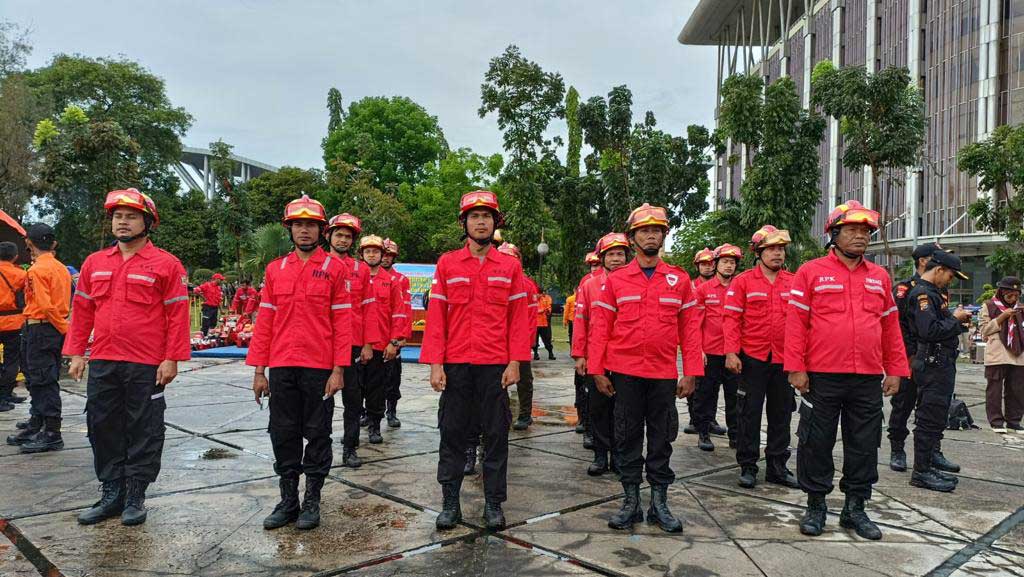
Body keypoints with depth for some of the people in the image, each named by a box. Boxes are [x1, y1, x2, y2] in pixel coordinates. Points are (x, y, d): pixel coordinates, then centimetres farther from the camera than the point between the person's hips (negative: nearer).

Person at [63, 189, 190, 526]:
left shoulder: (166, 264, -4)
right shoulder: (94, 263, 11)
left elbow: (178, 316, -7)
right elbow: (82, 311, 14)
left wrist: (171, 359, -12)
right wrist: (76, 354, 8)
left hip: (147, 367, -5)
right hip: (102, 364, 5)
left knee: (143, 432, 4)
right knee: (103, 429, 12)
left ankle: (135, 498, 17)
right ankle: (111, 495, 25)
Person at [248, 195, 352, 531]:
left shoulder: (335, 269, -1)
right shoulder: (274, 269, 9)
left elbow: (342, 323, -4)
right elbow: (265, 322, 9)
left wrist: (338, 370, -10)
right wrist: (258, 371, 5)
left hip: (320, 369, -3)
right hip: (281, 368, 3)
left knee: (317, 435, 6)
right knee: (283, 436, 9)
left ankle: (312, 502, 19)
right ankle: (288, 501, 23)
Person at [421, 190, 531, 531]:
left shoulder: (510, 267, 5)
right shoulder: (446, 264, 4)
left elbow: (519, 318, 3)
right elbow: (436, 316, 1)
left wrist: (515, 362, -5)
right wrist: (435, 363, -6)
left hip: (496, 365, 0)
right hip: (455, 365, 0)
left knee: (496, 434, 6)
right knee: (452, 433, 7)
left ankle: (494, 503, 19)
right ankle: (450, 502, 20)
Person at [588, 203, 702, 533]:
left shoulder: (679, 280, 4)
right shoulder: (615, 280, 2)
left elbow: (690, 328, 4)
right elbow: (600, 327, 2)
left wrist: (691, 373, -2)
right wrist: (597, 370, -4)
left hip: (664, 375, 1)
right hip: (625, 373, 0)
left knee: (662, 439, 8)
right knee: (628, 438, 7)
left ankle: (659, 502, 21)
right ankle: (631, 502, 19)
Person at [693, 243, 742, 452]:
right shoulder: (703, 289, 2)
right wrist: (698, 349, -7)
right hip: (709, 353, -2)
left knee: (735, 394, 7)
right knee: (706, 394, 6)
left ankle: (735, 434, 19)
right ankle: (703, 433, 16)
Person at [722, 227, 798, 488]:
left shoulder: (793, 282, 7)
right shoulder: (743, 281, -4)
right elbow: (731, 318, -7)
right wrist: (731, 352, -15)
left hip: (784, 359, 4)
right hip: (753, 359, -4)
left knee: (781, 415, 12)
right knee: (749, 414, 4)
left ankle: (777, 466, 24)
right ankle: (747, 467, 16)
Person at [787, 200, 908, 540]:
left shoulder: (880, 277, 12)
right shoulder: (811, 272, -1)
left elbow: (890, 328, 14)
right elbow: (795, 322, -5)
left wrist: (895, 371, 9)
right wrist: (796, 368, -10)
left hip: (868, 379, 4)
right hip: (822, 377, -4)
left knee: (864, 446, 10)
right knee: (816, 444, 5)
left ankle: (855, 508, 25)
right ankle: (815, 505, 20)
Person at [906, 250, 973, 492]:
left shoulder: (932, 293, 19)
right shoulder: (922, 294, -15)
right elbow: (930, 331, -26)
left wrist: (958, 323, 7)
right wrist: (955, 319, -13)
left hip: (940, 365, 11)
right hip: (933, 365, -11)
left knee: (933, 419, 15)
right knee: (930, 420, -6)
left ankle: (927, 466, 24)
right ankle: (921, 472, 0)